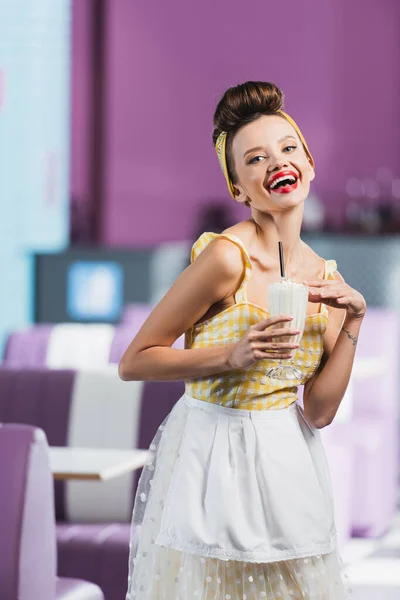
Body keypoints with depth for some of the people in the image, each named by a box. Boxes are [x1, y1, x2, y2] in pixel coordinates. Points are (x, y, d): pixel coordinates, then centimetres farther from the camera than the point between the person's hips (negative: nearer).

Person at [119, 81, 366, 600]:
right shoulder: (227, 256, -16)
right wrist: (233, 356, -21)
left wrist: (352, 322, -7)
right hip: (211, 455, -6)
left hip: (288, 462, 6)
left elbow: (319, 410, 0)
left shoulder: (325, 279, 4)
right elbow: (133, 362, -13)